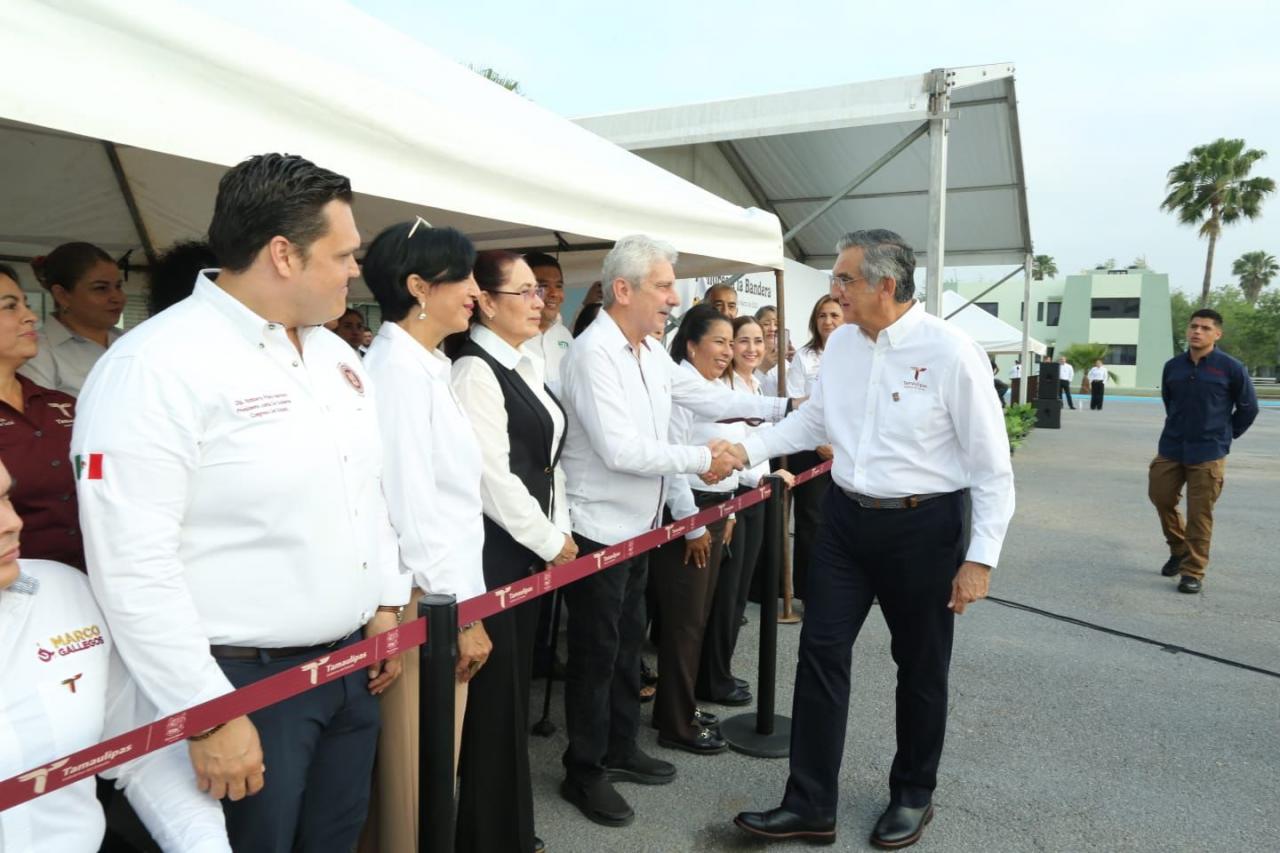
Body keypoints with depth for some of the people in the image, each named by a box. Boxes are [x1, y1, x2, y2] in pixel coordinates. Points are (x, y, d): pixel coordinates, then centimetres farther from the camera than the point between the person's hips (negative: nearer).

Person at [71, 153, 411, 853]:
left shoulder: (337, 355, 8)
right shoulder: (155, 367, -18)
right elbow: (134, 567, -21)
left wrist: (385, 605, 14)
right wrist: (209, 716, -18)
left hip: (352, 664, 7)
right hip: (245, 682, -7)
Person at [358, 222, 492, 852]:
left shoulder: (426, 366, 12)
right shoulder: (398, 367, -16)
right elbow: (409, 504, -21)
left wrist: (462, 598, 15)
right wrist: (458, 609, -16)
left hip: (442, 591, 9)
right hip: (426, 599, -9)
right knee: (419, 775, 5)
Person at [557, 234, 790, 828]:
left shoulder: (650, 351, 5)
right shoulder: (593, 355, -22)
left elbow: (701, 395, 13)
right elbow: (621, 450, -27)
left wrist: (780, 407, 11)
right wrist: (700, 460, -18)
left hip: (637, 525, 9)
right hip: (598, 529, -9)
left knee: (628, 642, 20)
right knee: (595, 652, 5)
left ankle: (620, 750, 37)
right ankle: (584, 773, 23)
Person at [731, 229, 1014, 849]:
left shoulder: (950, 353, -16)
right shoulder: (841, 342, 1)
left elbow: (992, 465, -12)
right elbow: (814, 418, 15)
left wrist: (980, 559, -14)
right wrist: (748, 449, 3)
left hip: (923, 526, -5)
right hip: (847, 517, 5)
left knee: (920, 668, 13)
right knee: (821, 653, 4)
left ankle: (912, 796, 36)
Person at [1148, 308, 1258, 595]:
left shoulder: (1231, 368, -8)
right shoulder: (1172, 366, 3)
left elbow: (1249, 407, 3)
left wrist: (1226, 435, 7)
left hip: (1208, 453, -4)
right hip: (1170, 448, 4)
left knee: (1199, 513, -1)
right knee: (1161, 498, 9)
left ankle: (1193, 571, 9)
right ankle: (1179, 549, 33)